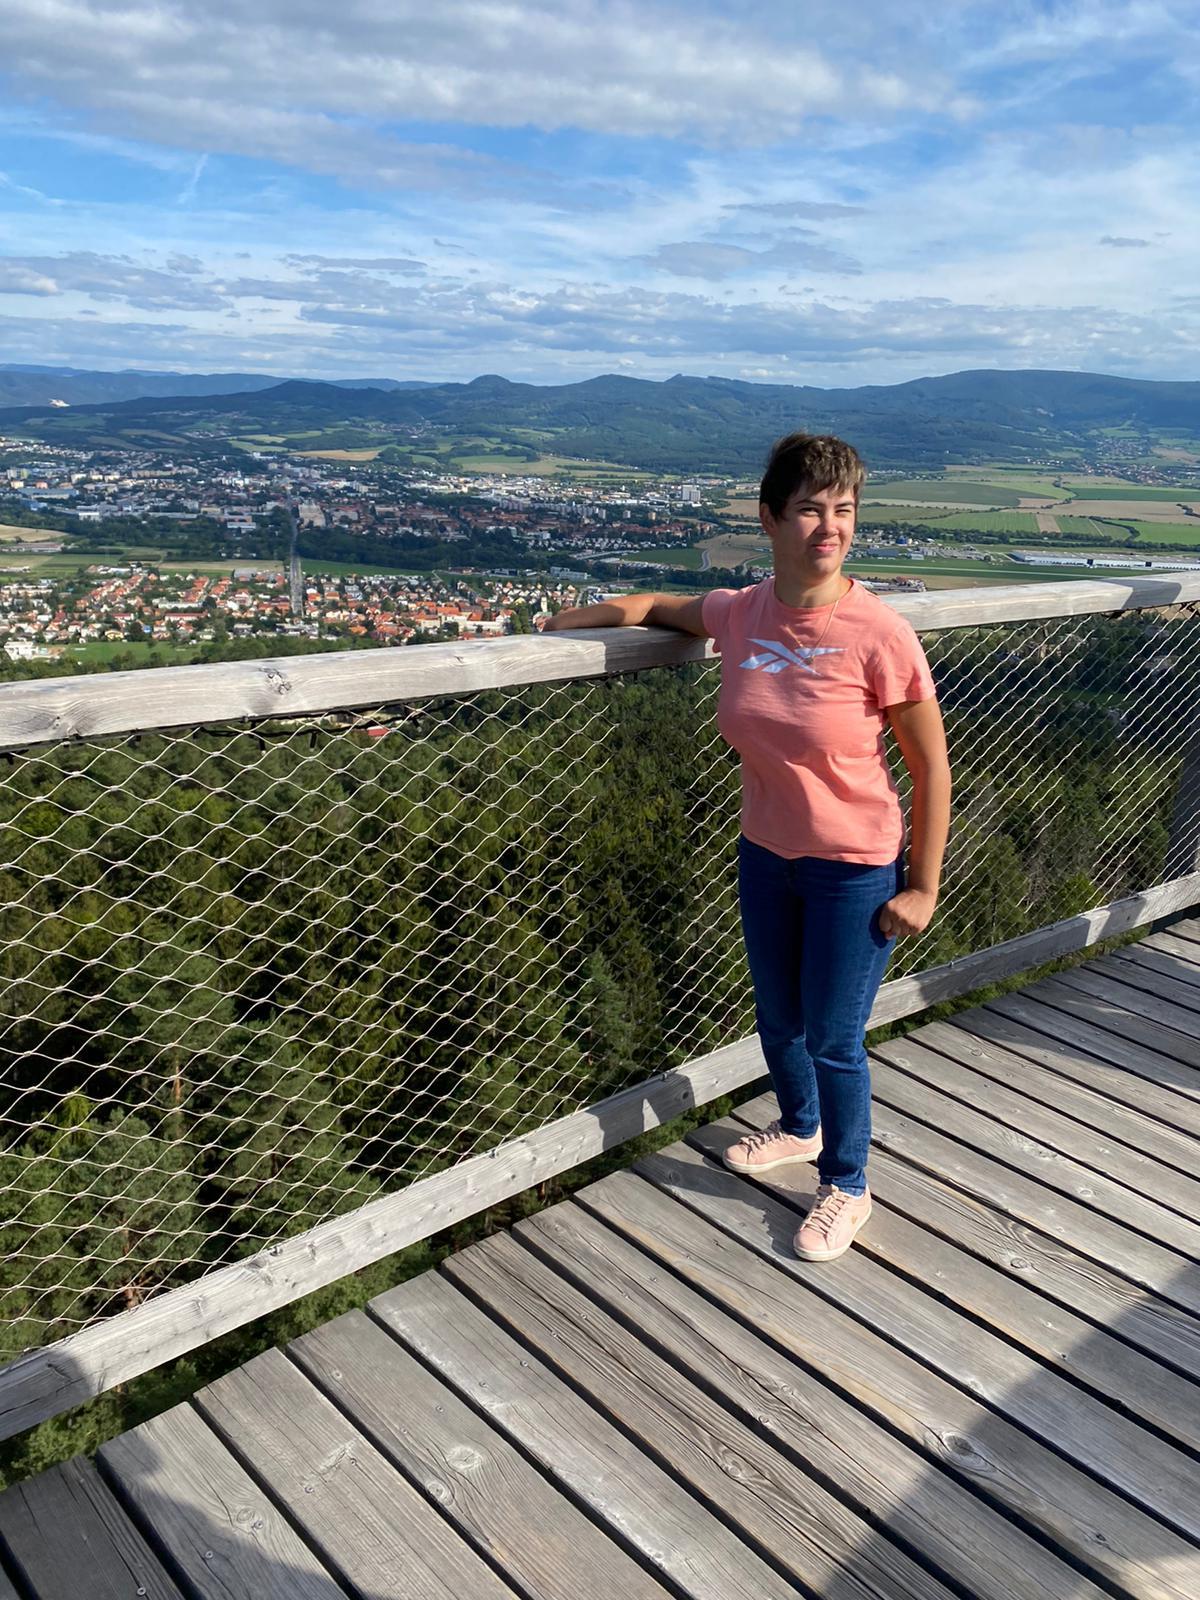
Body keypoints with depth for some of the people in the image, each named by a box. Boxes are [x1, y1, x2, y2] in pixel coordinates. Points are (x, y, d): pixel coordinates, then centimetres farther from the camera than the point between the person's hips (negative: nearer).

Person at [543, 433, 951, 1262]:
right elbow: (657, 605, 15)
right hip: (766, 854, 5)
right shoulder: (739, 615, -8)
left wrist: (922, 888, -12)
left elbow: (932, 768, -14)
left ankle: (846, 1187, 34)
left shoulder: (879, 635, -22)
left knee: (833, 1039, 7)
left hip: (856, 871, -5)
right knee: (777, 1017, 23)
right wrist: (567, 620, 4)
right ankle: (799, 1127, 53)